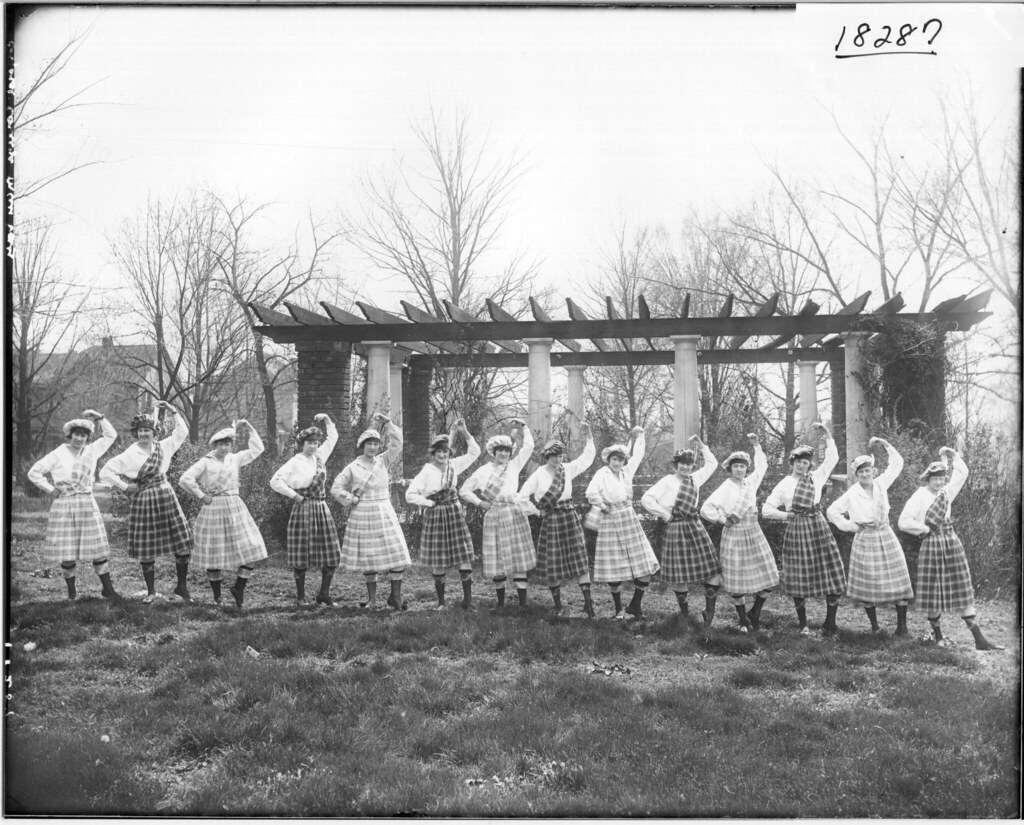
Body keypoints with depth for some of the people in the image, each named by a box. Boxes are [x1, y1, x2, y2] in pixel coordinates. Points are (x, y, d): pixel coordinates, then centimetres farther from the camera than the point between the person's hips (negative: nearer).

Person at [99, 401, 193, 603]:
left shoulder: (163, 447, 5)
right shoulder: (129, 455, -5)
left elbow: (182, 431, 13)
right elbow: (105, 472, -4)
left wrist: (173, 412, 4)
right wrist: (125, 486, -7)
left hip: (166, 497, 3)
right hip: (143, 501, -3)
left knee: (183, 544, 0)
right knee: (146, 550, 3)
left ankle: (182, 586, 14)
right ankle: (151, 590, 20)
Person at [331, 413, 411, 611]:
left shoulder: (384, 461, 6)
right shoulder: (352, 468, 2)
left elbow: (396, 443, -5)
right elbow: (336, 488, 6)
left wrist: (387, 423, -10)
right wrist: (351, 500, -4)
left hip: (384, 513, 1)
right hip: (362, 516, -1)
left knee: (397, 556, -5)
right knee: (368, 558, 5)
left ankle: (395, 596, 8)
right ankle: (372, 599, 17)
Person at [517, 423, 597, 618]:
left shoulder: (568, 469, 3)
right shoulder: (538, 474, -5)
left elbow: (588, 456, 5)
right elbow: (523, 497, -1)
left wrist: (589, 435, -5)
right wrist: (539, 510, 1)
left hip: (569, 517, 2)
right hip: (550, 520, -1)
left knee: (579, 558, -5)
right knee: (552, 563, 3)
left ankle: (588, 602, -2)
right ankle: (557, 605, 16)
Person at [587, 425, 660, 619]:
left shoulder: (627, 471, 8)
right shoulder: (602, 474, -8)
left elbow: (639, 454, 22)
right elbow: (591, 493, -24)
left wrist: (639, 436, 25)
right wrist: (603, 506, -12)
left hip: (630, 520, 5)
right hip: (610, 522, -5)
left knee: (645, 567, -2)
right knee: (613, 569, 1)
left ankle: (635, 605, 15)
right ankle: (618, 609, 19)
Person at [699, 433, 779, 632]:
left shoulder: (751, 482, 6)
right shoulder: (725, 489, -9)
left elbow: (762, 466, 24)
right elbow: (706, 509, -14)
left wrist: (756, 446, 21)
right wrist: (723, 520, -8)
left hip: (754, 534, 5)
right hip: (734, 536, -5)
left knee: (768, 579, 2)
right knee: (737, 582, 0)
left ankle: (755, 614, 23)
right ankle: (743, 620, 21)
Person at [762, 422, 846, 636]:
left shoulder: (816, 477, 10)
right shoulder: (783, 485, 6)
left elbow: (832, 457, 7)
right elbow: (766, 510, 6)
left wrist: (827, 432, 3)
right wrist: (786, 515, -3)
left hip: (819, 527, 2)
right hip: (796, 530, -1)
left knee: (832, 575, -1)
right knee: (799, 579, 1)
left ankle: (830, 623, 13)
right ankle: (803, 625, 16)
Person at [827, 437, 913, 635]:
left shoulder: (881, 484, 4)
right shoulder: (852, 494, -3)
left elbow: (897, 463, 8)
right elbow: (832, 511, 2)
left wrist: (885, 444, 2)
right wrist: (848, 525, -5)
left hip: (886, 536, 2)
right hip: (865, 540, -2)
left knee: (896, 580, -2)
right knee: (868, 583, 2)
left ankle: (902, 625, 6)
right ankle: (874, 626, 17)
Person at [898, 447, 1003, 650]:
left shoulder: (946, 492, 9)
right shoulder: (919, 496, -8)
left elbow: (962, 473, 20)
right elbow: (904, 522, -15)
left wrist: (953, 455, 10)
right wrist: (925, 528, -10)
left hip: (952, 542, 5)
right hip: (932, 544, -5)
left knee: (964, 591, 3)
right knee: (934, 592, 1)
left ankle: (979, 639, 3)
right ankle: (938, 636, 18)